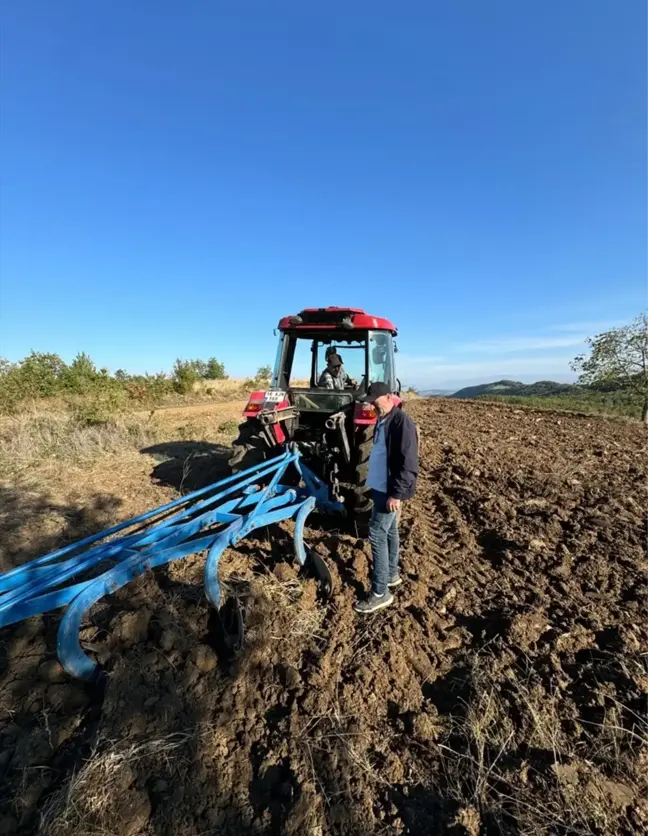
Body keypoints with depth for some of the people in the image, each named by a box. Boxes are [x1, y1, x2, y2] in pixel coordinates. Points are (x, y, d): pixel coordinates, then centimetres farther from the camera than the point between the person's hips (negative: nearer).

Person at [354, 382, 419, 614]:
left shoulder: (402, 422, -19)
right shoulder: (383, 421, 11)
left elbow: (408, 463, -23)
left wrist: (397, 493, -24)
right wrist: (372, 481, 23)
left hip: (390, 490, -10)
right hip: (381, 486, 10)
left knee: (377, 535, -5)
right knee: (389, 531, 19)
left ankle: (380, 592, 6)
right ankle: (392, 575, 35)